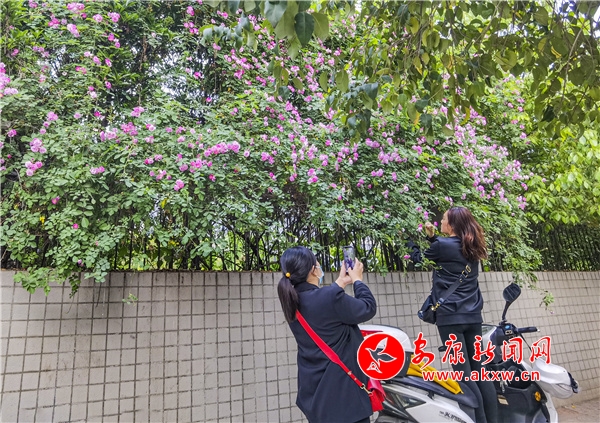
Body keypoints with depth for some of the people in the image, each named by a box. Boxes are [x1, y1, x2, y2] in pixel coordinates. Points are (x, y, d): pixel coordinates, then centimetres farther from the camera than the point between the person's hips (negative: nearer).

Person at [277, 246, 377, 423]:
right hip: (342, 389, -7)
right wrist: (358, 280, 3)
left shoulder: (292, 300, -4)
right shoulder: (331, 297, -27)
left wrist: (341, 282, 18)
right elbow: (368, 309, -11)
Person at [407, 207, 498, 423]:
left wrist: (410, 238, 22)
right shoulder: (471, 248, 11)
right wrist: (431, 236, 18)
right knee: (480, 370, 11)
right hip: (473, 316, 7)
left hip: (450, 316, -7)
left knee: (463, 373, -3)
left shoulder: (443, 245, -9)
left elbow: (418, 257, 7)